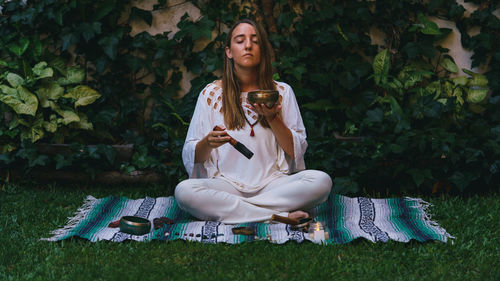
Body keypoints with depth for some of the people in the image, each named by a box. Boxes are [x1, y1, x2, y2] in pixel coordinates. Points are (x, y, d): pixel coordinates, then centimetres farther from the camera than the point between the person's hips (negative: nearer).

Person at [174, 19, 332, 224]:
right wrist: (208, 143, -17)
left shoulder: (282, 92, 10)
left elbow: (297, 151, 5)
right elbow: (192, 156, 5)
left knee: (322, 181, -28)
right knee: (183, 191, -32)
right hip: (226, 182, 0)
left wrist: (272, 118, -9)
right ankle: (281, 216, -26)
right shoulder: (211, 93, 8)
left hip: (273, 182, 0)